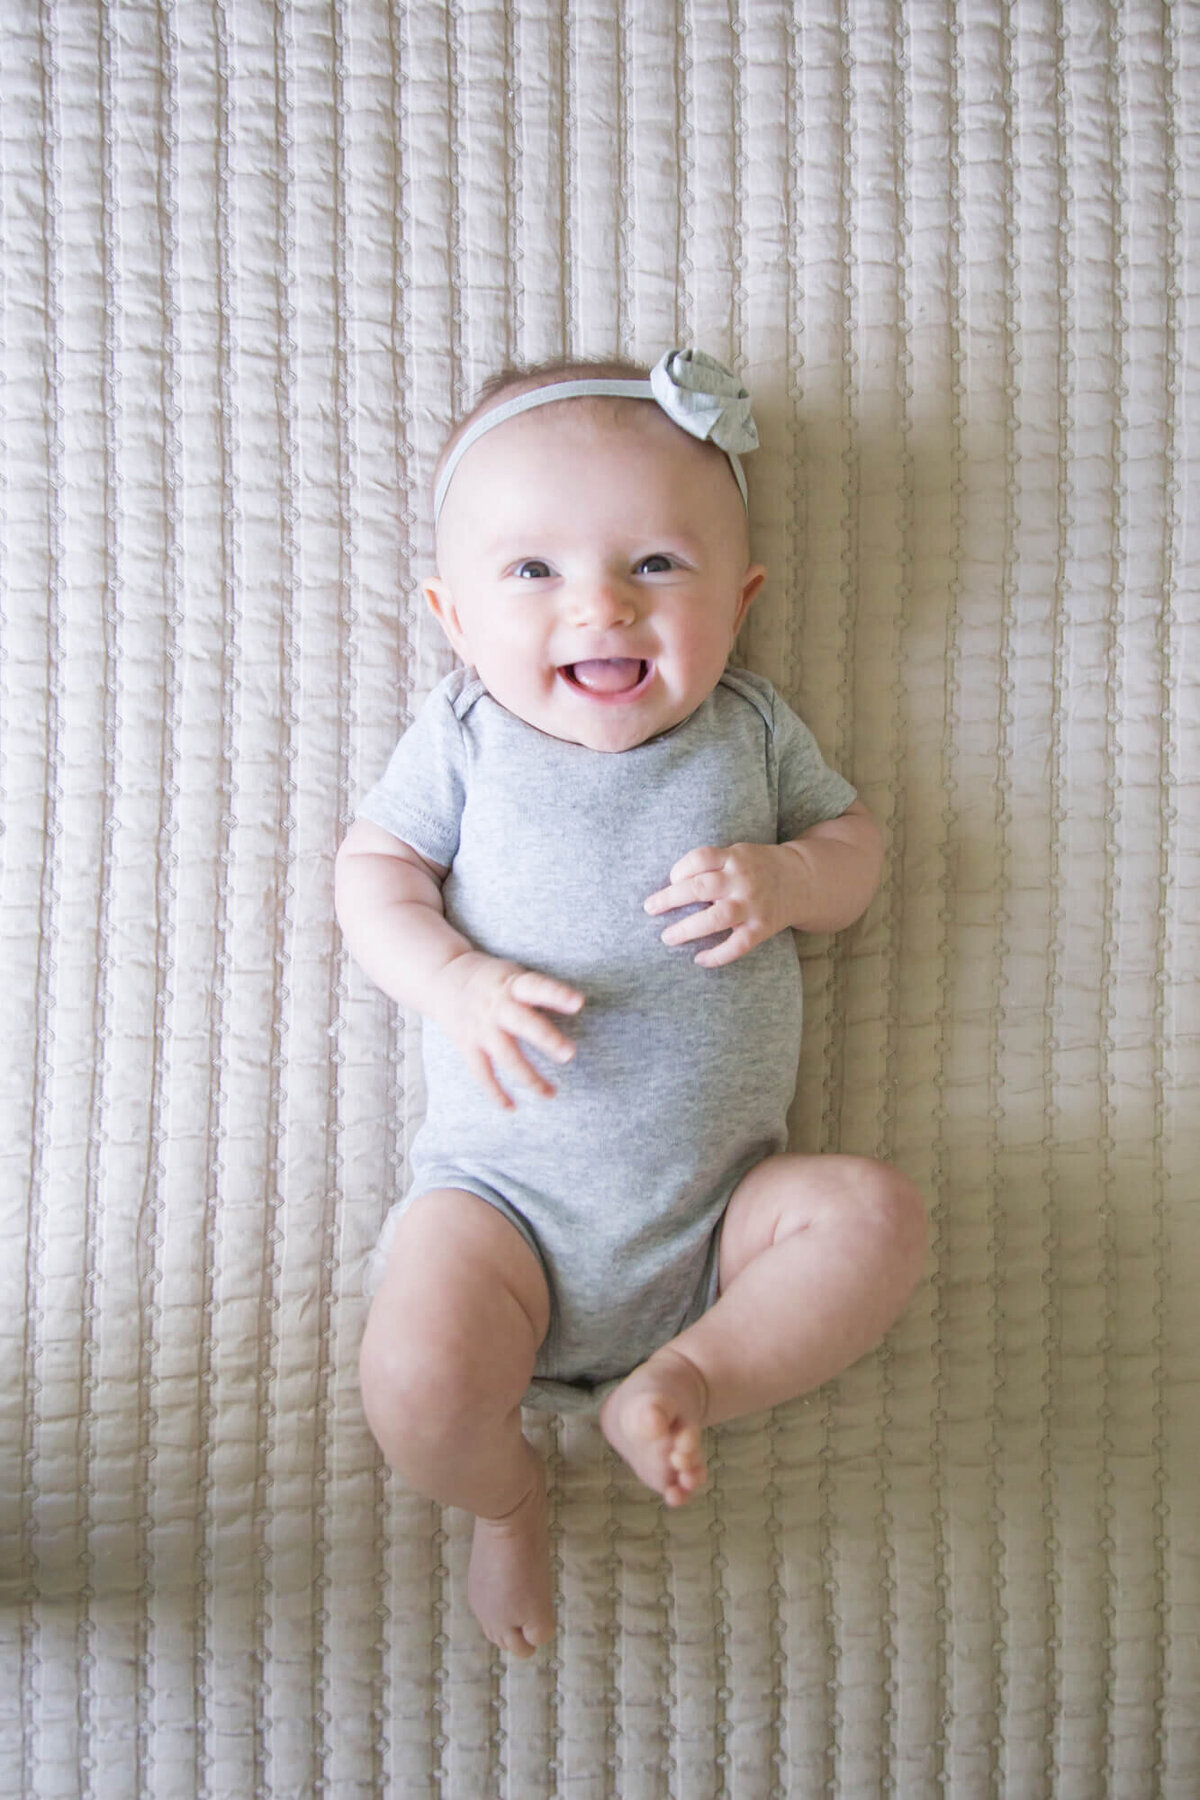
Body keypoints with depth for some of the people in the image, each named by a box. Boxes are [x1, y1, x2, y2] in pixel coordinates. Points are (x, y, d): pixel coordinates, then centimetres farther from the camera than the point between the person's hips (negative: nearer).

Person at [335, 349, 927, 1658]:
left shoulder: (748, 728, 6)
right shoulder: (465, 733, 1)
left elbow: (855, 843, 11)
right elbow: (373, 867, 1)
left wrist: (785, 878, -13)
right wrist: (457, 981, -19)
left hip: (720, 1204, 2)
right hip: (504, 1193, -1)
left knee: (876, 1215, -21)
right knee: (416, 1390, -20)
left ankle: (683, 1377, -3)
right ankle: (504, 1494, 15)